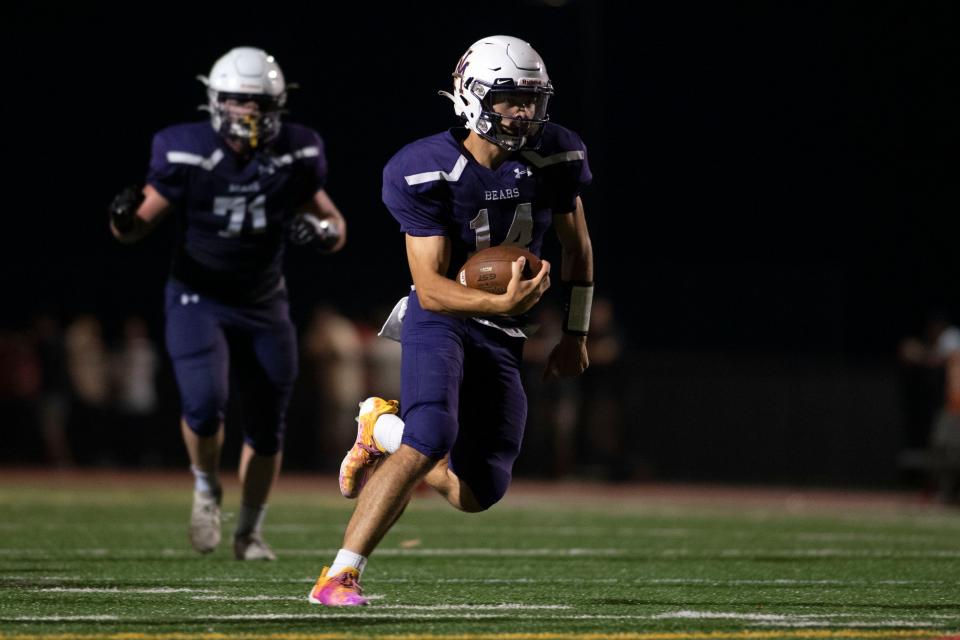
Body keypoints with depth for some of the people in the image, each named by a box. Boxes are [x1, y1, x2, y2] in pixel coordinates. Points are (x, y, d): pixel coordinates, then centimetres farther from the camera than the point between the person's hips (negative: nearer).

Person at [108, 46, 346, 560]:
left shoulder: (296, 156, -9)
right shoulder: (186, 152, -16)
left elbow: (335, 223, 3)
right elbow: (142, 224, -8)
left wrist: (325, 233, -20)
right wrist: (124, 220, -32)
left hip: (264, 306, 3)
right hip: (198, 300, -3)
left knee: (266, 430, 5)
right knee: (204, 403, -24)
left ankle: (249, 531, 27)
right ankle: (206, 488, 8)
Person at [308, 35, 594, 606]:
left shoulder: (555, 156, -7)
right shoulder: (427, 173, -20)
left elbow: (577, 246, 11)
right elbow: (431, 289, -24)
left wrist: (576, 334, 12)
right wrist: (503, 304, -41)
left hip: (502, 335, 5)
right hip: (440, 319, -5)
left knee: (479, 491, 3)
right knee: (432, 437, -30)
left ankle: (385, 430, 32)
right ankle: (339, 577, -25)